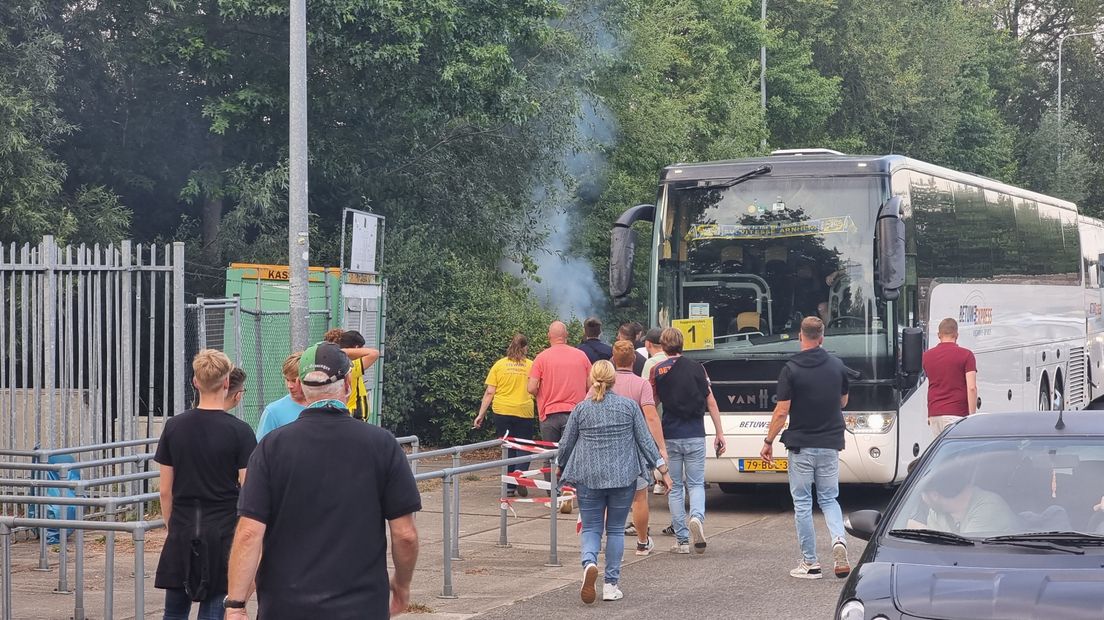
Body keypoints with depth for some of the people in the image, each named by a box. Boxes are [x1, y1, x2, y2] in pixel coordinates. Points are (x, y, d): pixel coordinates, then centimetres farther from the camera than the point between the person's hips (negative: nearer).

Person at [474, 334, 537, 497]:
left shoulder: (499, 365, 3)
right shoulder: (531, 365, 0)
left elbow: (489, 392, 0)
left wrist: (481, 414, 5)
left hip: (502, 411, 1)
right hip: (524, 412, -1)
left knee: (507, 448, 11)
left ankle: (509, 486, 10)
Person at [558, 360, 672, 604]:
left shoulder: (580, 409, 0)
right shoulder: (629, 406, 0)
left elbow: (565, 444, 7)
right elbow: (645, 440, 0)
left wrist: (561, 467, 25)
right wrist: (662, 468, 5)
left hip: (589, 478, 0)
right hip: (623, 477, 0)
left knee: (590, 527, 8)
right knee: (615, 529, 11)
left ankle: (589, 562, -23)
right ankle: (611, 584, 10)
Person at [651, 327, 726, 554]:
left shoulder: (658, 370, -2)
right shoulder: (697, 368, 1)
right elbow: (711, 402, 1)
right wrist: (720, 433, 5)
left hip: (670, 436, -1)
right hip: (695, 435, 1)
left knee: (675, 488, 9)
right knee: (696, 484, 10)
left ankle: (682, 540, 7)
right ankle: (697, 516, -21)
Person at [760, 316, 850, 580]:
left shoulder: (791, 370, -11)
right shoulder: (837, 366, 2)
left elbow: (781, 413, -12)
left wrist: (768, 442, -1)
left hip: (801, 445, -3)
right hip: (830, 443, 3)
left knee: (802, 503, 6)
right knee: (829, 499, 15)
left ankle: (809, 563, 7)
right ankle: (839, 540, -12)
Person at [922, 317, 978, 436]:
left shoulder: (927, 356, 10)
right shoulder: (965, 355, -4)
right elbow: (971, 388, -11)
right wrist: (972, 417, -10)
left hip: (934, 413, 5)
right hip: (956, 413, -5)